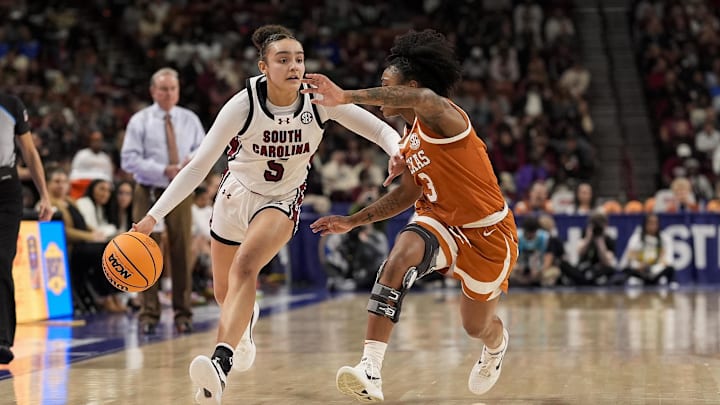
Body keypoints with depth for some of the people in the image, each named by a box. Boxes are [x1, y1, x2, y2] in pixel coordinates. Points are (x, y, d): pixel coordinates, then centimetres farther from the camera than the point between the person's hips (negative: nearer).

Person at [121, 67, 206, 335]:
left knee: (182, 252, 2)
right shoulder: (140, 121, 0)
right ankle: (149, 314, 2)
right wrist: (164, 171, -16)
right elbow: (129, 160, -7)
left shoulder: (190, 120, 10)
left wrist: (194, 160, -12)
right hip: (149, 192, -2)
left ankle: (183, 314, 10)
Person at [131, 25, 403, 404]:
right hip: (236, 194, 1)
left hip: (281, 202, -1)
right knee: (225, 295, 17)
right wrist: (153, 217, -25)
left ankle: (221, 364, -41)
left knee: (244, 266, -30)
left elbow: (379, 129, -12)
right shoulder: (243, 105, -24)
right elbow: (198, 165, -21)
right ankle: (245, 328, 55)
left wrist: (398, 153, -36)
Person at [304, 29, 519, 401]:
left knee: (477, 326, 13)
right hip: (441, 220, 6)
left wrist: (348, 97, -54)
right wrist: (353, 221, 15)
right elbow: (408, 193, 18)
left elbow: (426, 99, -49)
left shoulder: (441, 117, -23)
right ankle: (370, 371, -39)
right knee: (401, 254, -29)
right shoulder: (409, 141, 4)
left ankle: (497, 343, 57)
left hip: (488, 232, -6)